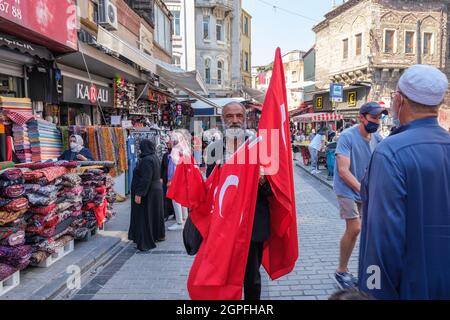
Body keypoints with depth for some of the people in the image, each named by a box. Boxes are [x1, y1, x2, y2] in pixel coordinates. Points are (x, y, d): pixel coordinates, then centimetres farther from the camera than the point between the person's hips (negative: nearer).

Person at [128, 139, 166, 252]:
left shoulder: (147, 160, -22)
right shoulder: (154, 157, 8)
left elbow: (145, 179, -27)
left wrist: (139, 194, -25)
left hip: (148, 193, -10)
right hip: (156, 189, 10)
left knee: (145, 216, -3)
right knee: (155, 213, 20)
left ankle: (146, 242, 2)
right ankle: (159, 235, 34)